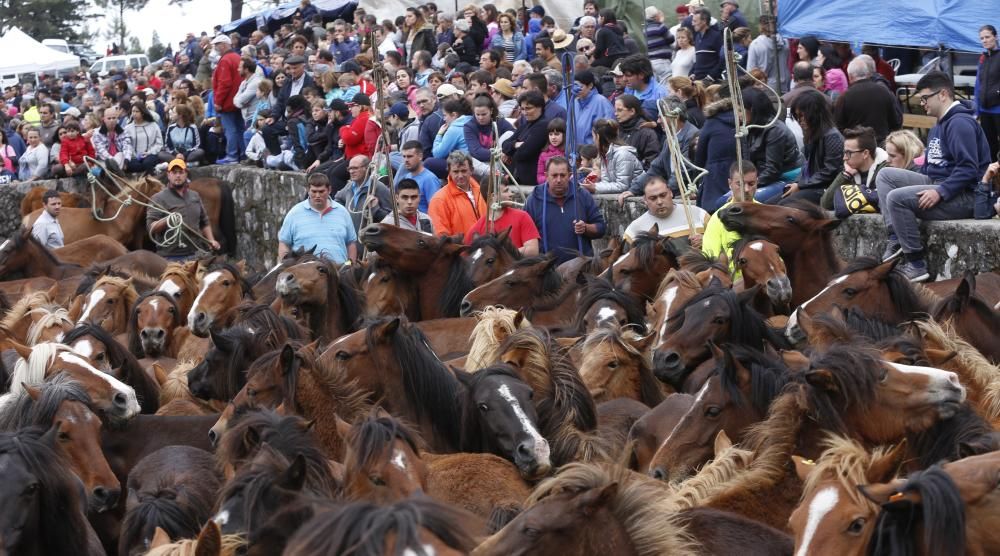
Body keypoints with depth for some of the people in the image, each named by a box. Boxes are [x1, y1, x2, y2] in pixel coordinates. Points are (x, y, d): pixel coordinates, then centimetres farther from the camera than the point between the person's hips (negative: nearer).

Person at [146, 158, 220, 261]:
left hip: (193, 255, 5)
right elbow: (151, 227, -10)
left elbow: (204, 222, 24)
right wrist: (166, 221, -28)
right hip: (169, 257, -5)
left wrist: (211, 240, 10)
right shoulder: (159, 198, -3)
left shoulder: (195, 196, 16)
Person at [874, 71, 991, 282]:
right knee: (885, 175, 3)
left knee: (897, 197, -26)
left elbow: (969, 169, -22)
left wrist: (941, 192, -27)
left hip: (963, 197, -10)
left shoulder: (960, 123, -13)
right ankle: (895, 239, -12)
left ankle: (916, 265, -22)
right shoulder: (938, 126, 21)